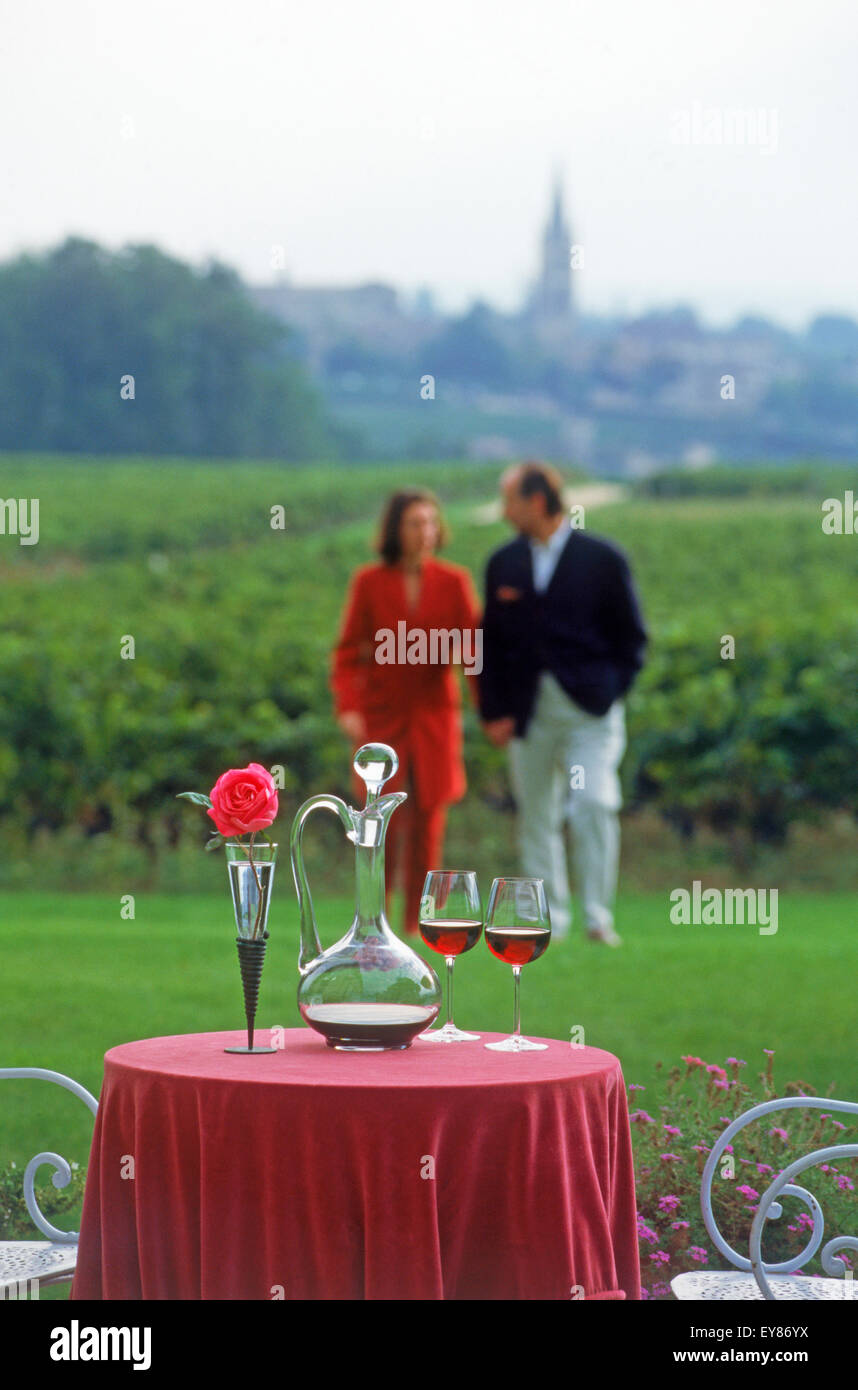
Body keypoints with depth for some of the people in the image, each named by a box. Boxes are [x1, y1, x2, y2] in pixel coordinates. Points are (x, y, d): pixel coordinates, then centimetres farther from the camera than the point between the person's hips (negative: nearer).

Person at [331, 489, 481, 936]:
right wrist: (348, 707, -14)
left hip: (434, 716, 1)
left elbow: (474, 647, -1)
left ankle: (419, 926, 10)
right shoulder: (369, 582, -1)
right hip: (382, 717, -1)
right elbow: (348, 651, 0)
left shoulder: (454, 582, 1)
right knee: (386, 819, -8)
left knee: (428, 821, 0)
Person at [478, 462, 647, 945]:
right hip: (528, 711, 4)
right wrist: (494, 712, 4)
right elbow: (493, 643, 13)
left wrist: (609, 692, -6)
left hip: (589, 708, -3)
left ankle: (598, 917, -9)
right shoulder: (504, 564, 11)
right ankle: (550, 919, 14)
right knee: (536, 815, 5)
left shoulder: (603, 559, 1)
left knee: (595, 804, -16)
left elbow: (632, 638, 5)